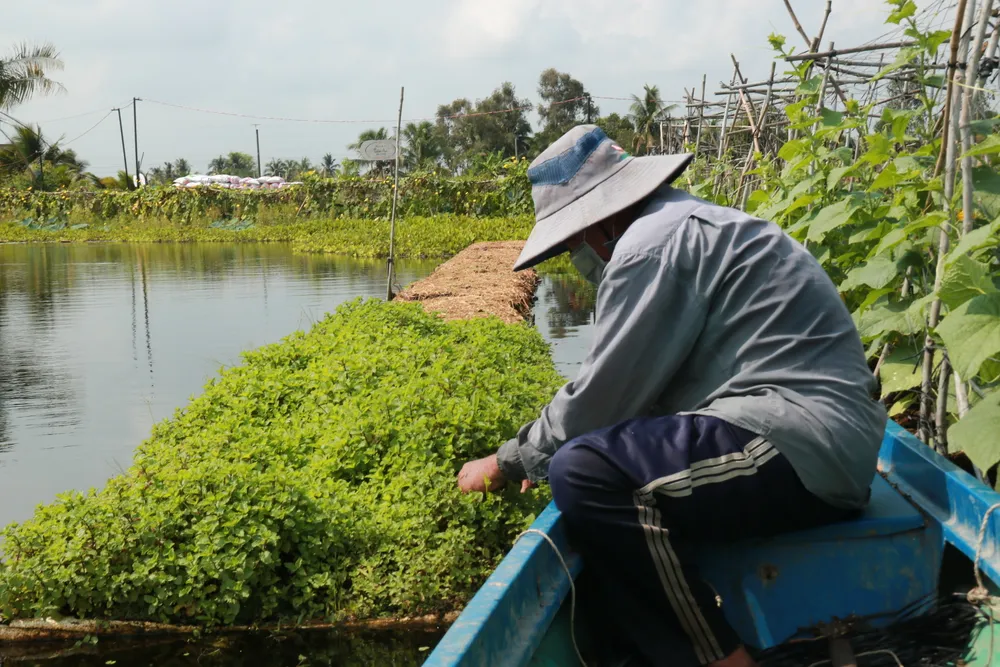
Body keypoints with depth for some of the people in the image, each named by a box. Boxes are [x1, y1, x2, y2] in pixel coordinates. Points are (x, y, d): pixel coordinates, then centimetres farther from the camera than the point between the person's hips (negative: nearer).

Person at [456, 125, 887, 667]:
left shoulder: (654, 243, -12)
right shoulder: (682, 223, 21)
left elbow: (602, 397, -9)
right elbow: (636, 386, 25)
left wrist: (511, 463, 6)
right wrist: (538, 452, 22)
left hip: (803, 445, -11)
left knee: (585, 474, -22)